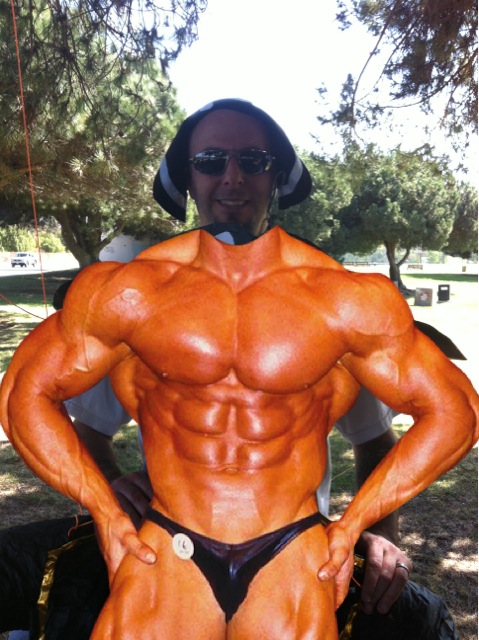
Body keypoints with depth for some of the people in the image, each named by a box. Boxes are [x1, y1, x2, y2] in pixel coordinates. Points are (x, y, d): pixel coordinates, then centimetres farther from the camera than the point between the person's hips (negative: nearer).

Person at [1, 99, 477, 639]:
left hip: (293, 559, 0)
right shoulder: (130, 291, -7)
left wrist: (352, 525, -3)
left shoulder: (344, 300, -8)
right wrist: (107, 513, -1)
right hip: (167, 554, 1)